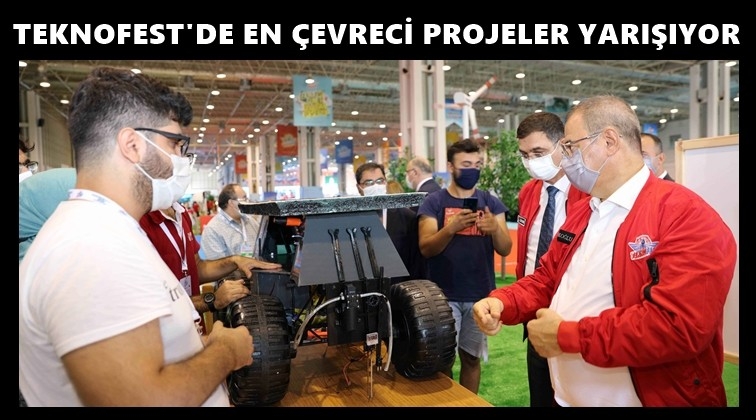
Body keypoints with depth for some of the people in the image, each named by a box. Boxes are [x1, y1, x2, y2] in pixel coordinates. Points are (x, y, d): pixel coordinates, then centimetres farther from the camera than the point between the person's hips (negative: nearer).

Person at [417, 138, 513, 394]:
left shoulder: (491, 203, 3)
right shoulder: (433, 202, -3)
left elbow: (505, 249, -3)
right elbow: (426, 248, -12)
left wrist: (495, 228, -24)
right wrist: (451, 228, -30)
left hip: (480, 295, 2)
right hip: (445, 295, -2)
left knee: (471, 358, 13)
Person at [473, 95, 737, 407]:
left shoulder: (688, 216, -18)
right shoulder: (580, 213, 9)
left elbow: (679, 326, -29)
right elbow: (546, 280, 13)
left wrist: (567, 335, -23)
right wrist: (501, 302, -7)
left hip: (642, 399, -7)